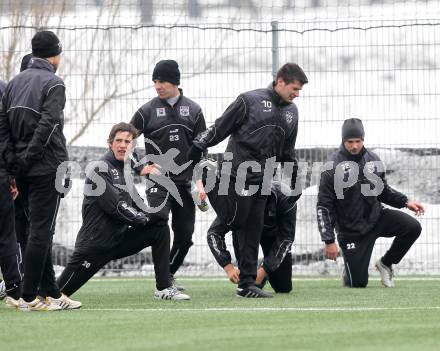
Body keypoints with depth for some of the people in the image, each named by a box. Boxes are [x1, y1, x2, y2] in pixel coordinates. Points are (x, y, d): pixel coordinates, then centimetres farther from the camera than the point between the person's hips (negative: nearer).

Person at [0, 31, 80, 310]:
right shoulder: (52, 83, -9)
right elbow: (47, 124, -20)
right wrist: (29, 156, -17)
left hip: (24, 168, 8)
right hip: (47, 166, -8)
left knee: (41, 230, 14)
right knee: (41, 230, -5)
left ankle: (51, 292, 18)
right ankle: (30, 296, -7)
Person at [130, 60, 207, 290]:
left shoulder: (193, 111, 8)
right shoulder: (147, 111, 1)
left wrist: (200, 181, -2)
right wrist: (141, 167, -7)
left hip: (185, 183, 3)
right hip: (158, 182, -3)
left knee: (185, 235, 4)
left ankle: (168, 275, 24)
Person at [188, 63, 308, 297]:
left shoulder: (291, 112, 15)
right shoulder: (250, 101, -7)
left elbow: (287, 152, 25)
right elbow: (220, 128, -6)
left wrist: (295, 179, 21)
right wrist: (196, 151, -9)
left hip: (262, 179, 6)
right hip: (238, 171, -6)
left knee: (253, 231, 5)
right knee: (235, 220, -8)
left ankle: (247, 284, 6)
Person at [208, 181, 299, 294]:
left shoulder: (284, 199, -39)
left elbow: (286, 238, -30)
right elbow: (213, 233, -31)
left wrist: (264, 270, -37)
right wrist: (228, 267, -42)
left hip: (273, 233, -1)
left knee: (284, 287, -7)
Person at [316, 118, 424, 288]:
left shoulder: (373, 160, 0)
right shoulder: (333, 168, -15)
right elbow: (323, 207, -13)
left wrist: (405, 202, -1)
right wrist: (329, 241, -17)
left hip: (376, 216, 4)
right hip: (351, 229, -4)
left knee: (413, 227, -19)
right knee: (358, 283, -6)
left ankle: (385, 263, 6)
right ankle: (349, 272, 34)